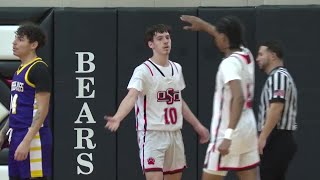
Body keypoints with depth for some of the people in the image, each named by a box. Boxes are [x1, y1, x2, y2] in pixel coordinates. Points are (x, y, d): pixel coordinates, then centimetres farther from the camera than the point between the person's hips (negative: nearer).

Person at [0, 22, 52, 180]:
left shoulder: (39, 69, -11)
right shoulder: (20, 70, 16)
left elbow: (42, 110, -16)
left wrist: (26, 141, -22)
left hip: (33, 137, -9)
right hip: (16, 137, 9)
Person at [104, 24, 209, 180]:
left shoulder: (176, 68, 10)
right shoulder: (143, 71, -13)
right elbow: (131, 97, -29)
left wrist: (197, 125, 26)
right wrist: (117, 118, -47)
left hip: (174, 135, 7)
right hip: (152, 135, -7)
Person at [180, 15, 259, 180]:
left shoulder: (230, 63, -18)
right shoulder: (246, 55, 8)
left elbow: (239, 98, -30)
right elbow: (228, 38, 31)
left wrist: (228, 135, -36)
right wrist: (203, 25, 39)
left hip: (229, 131, -8)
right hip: (248, 128, 8)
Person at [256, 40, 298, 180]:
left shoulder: (278, 76, -11)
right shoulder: (279, 76, 22)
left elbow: (276, 108, -23)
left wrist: (262, 137, -26)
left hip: (276, 140, -11)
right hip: (280, 140, 11)